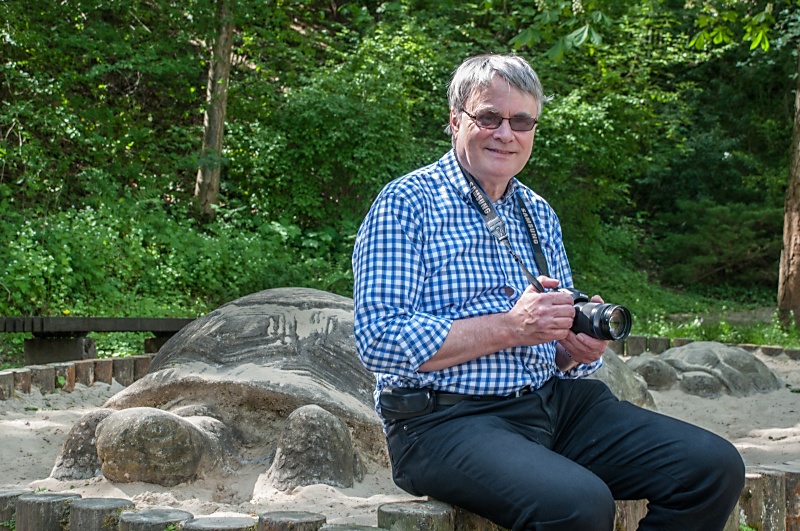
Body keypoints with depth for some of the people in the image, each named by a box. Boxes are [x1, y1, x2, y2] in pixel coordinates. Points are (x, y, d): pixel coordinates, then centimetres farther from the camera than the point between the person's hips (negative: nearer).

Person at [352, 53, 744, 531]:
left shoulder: (539, 214, 19)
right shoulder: (406, 204, -2)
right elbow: (380, 340, -13)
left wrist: (579, 350, -2)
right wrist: (510, 328, -17)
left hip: (555, 401, 7)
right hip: (447, 417, -7)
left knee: (715, 468, -10)